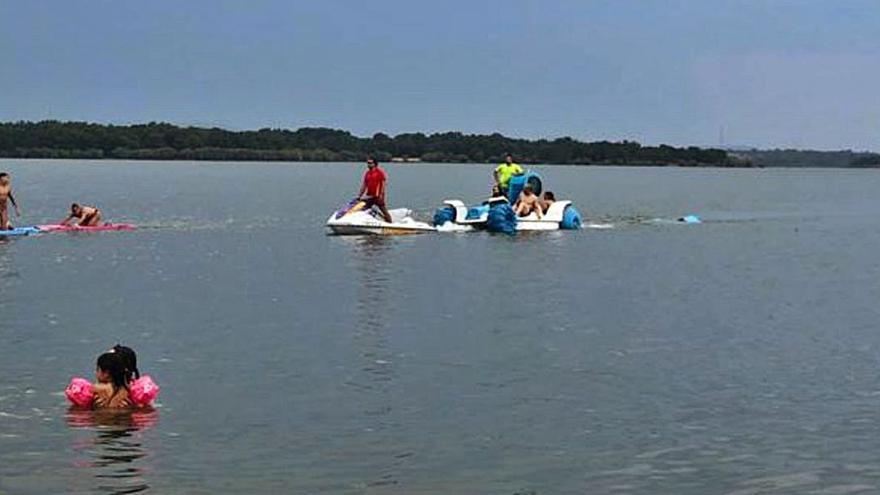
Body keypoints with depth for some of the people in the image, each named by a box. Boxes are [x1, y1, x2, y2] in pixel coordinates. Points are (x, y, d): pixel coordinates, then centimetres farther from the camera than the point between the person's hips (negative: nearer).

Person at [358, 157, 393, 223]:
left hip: (378, 196, -6)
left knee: (384, 210, -1)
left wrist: (381, 195, -17)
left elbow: (383, 184, -10)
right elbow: (364, 185, 16)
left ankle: (389, 222, 6)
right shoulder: (367, 173, 12)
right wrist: (359, 195, 12)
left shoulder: (380, 172, -6)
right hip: (369, 196, 6)